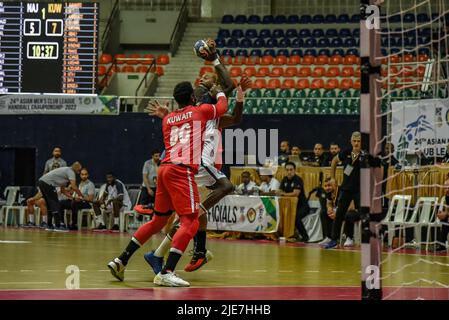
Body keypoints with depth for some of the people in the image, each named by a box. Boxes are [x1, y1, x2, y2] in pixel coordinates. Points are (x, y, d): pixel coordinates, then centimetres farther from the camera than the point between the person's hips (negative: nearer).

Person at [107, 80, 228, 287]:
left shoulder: (167, 119, 20)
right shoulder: (201, 111, 8)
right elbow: (223, 107, 29)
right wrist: (220, 93, 49)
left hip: (165, 168, 7)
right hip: (182, 171, -7)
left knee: (158, 221, 19)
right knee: (190, 222, -10)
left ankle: (121, 261, 19)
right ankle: (166, 273, -22)